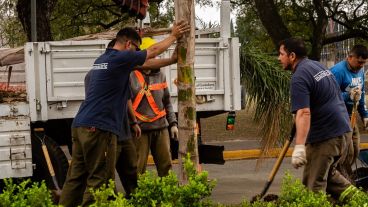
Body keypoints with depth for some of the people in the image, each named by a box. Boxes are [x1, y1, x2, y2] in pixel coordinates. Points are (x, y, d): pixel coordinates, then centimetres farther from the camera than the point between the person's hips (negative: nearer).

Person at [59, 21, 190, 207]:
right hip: (98, 128, -9)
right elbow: (153, 51, 6)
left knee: (76, 177, 8)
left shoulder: (101, 60, 19)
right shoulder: (120, 58, -6)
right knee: (99, 180, -6)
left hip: (80, 126, 9)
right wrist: (173, 36, 20)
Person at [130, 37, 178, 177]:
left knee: (166, 166, 6)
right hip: (139, 128, -4)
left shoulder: (160, 76, 12)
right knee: (138, 168, -2)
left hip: (161, 127, 4)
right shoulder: (130, 76, -2)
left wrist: (173, 123, 11)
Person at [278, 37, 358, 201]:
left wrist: (299, 147, -34)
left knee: (313, 183, -3)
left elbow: (304, 113, -28)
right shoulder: (317, 65, 14)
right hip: (344, 130, 10)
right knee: (328, 172, 25)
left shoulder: (299, 78, -16)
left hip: (325, 136, -10)